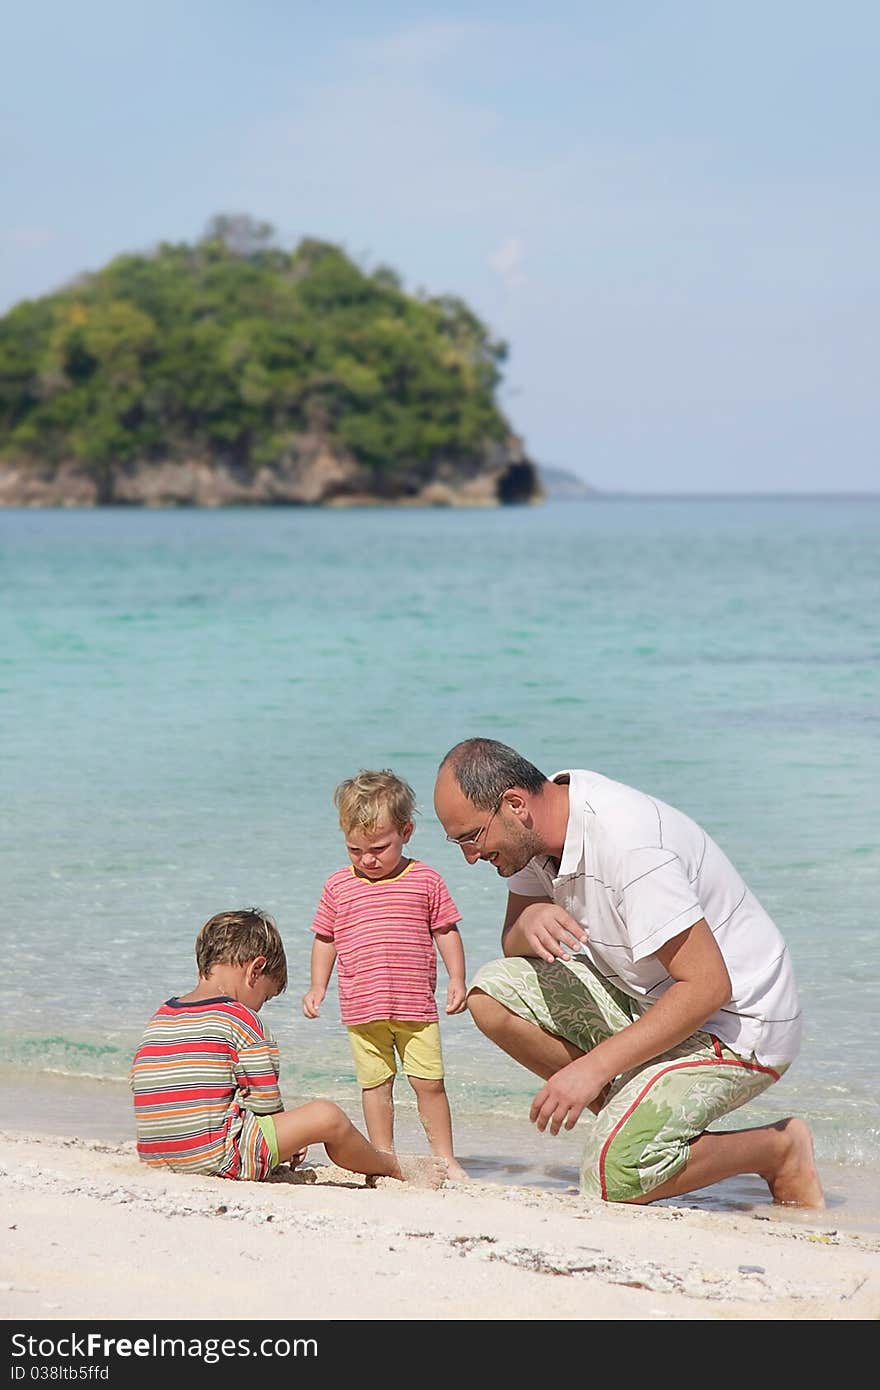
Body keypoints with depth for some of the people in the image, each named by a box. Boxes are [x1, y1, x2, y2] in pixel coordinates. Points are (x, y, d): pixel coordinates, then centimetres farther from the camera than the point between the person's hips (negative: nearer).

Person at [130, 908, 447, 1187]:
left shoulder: (158, 1019, 15)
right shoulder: (240, 1019, -7)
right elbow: (266, 1105, -7)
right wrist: (287, 1143, 14)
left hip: (154, 1158, 8)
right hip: (216, 1159, -8)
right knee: (327, 1117, -1)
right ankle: (395, 1167, 22)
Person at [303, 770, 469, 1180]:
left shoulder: (425, 880, 2)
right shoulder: (338, 886, 5)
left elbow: (446, 931, 8)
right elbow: (325, 939, 13)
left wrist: (457, 979, 0)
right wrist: (317, 986, 7)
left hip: (416, 1006, -1)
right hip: (361, 1008, 1)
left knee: (429, 1081, -2)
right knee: (375, 1085, 5)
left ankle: (444, 1158, 10)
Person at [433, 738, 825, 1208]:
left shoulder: (627, 843, -30)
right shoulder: (539, 827, -4)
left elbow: (708, 987, -30)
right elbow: (511, 944, 8)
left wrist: (594, 1067, -28)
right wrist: (529, 922, -18)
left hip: (733, 1020, -9)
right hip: (647, 997, 9)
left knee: (613, 1179, -23)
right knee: (491, 995, -3)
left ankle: (781, 1150, 0)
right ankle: (630, 1117, 3)